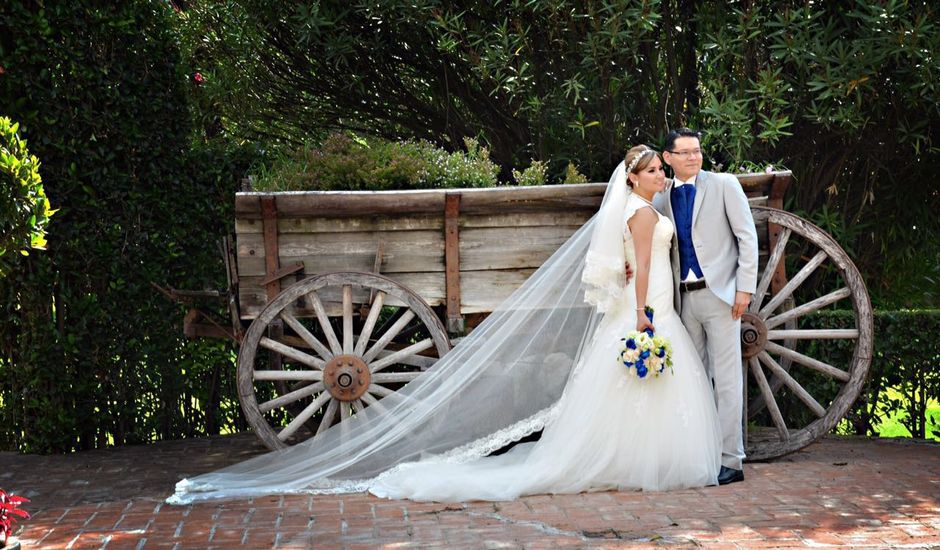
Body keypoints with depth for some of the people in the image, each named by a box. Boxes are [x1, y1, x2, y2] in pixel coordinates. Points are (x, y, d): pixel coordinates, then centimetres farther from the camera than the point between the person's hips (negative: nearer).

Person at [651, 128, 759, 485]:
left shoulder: (724, 185, 0)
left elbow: (747, 237, -3)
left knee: (726, 380, -4)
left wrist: (745, 287, -10)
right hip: (685, 297, 5)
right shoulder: (661, 199, 11)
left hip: (719, 294, -5)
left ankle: (730, 460, -2)